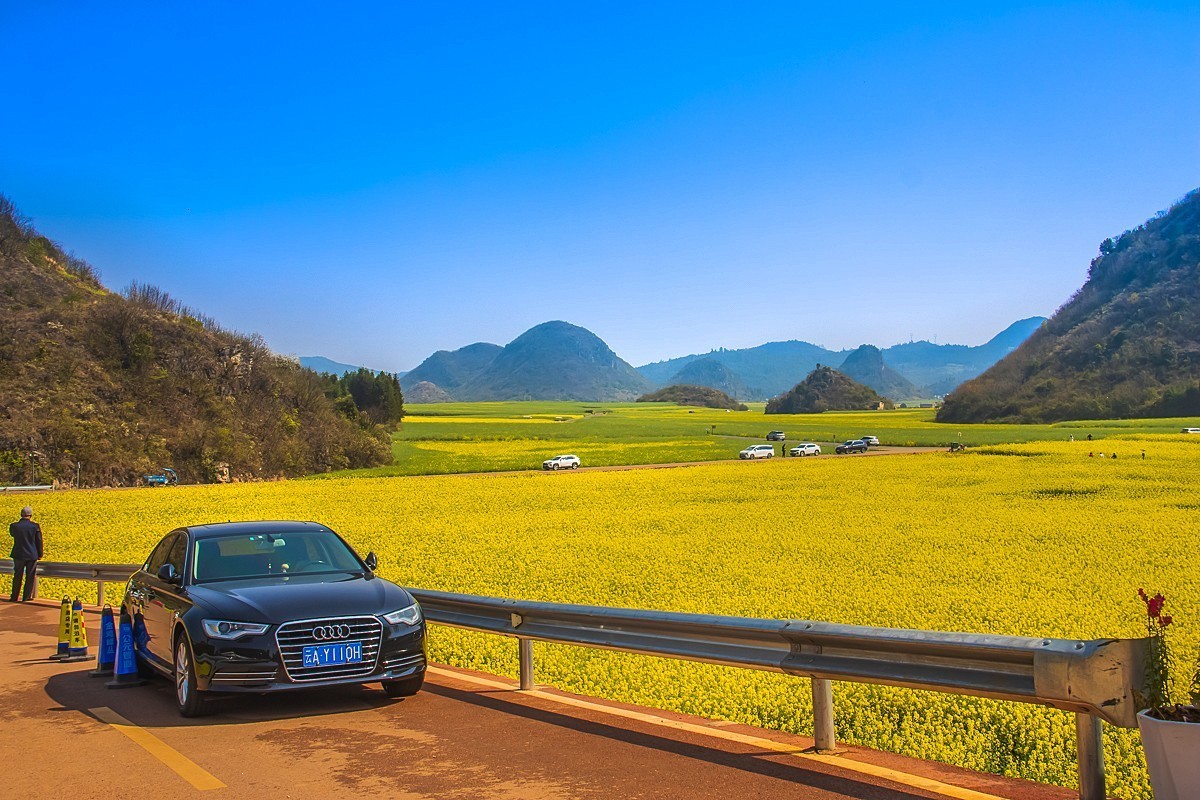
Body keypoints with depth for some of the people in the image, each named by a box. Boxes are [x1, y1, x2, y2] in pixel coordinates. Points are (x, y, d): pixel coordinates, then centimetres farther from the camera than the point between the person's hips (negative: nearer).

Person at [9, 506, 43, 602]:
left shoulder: (14, 526, -9)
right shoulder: (35, 526, -10)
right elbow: (39, 541, -3)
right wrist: (40, 554, 8)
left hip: (19, 555, 1)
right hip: (32, 555, -1)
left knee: (17, 576, 13)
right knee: (30, 577, 10)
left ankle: (14, 597, 17)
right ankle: (26, 597, 13)